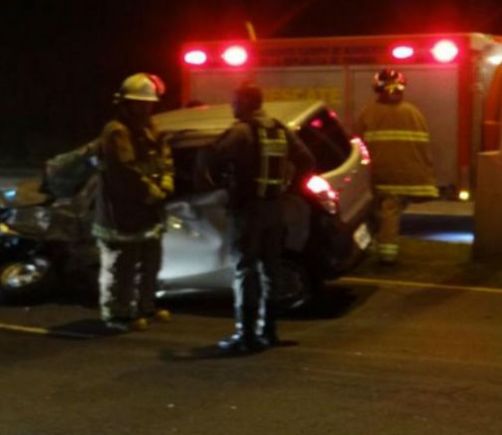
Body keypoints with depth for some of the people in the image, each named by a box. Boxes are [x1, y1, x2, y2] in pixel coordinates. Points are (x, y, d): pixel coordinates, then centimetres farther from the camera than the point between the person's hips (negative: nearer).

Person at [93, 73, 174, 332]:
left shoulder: (148, 128, 14)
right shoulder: (117, 132, -18)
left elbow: (164, 159, 12)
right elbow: (127, 173, -25)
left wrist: (165, 186, -6)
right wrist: (153, 192, -16)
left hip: (148, 212, 10)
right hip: (122, 214, -10)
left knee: (149, 265, 20)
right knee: (121, 269, -2)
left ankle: (145, 307, 33)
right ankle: (117, 314, 8)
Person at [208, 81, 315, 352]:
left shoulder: (241, 131, -12)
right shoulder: (280, 130, 10)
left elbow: (216, 161, -22)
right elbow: (306, 161, 11)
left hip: (247, 207, -7)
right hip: (274, 206, 7)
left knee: (245, 270, -4)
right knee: (270, 268, 14)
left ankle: (246, 335, -5)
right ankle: (266, 330, 20)